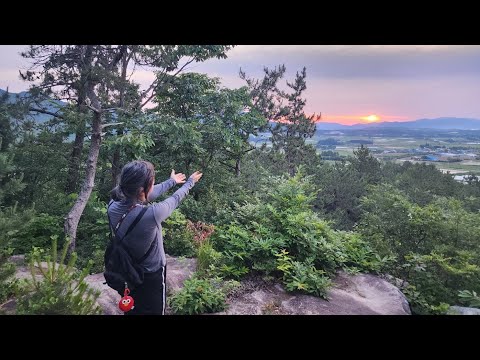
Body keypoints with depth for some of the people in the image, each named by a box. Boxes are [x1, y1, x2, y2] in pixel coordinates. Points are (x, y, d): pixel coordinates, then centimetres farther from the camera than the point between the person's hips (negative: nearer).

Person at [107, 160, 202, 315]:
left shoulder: (113, 206, -19)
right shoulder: (151, 214, -36)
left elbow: (149, 194, -3)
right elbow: (175, 199, -16)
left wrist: (171, 181, 13)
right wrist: (190, 182, 5)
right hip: (151, 276, -5)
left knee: (131, 310, 28)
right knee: (154, 310, 20)